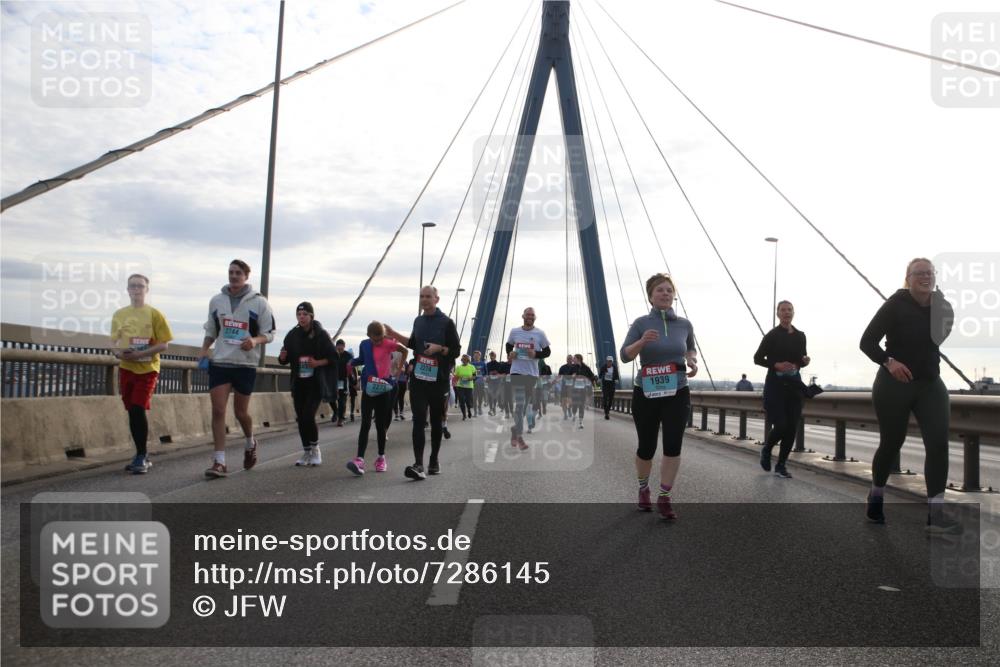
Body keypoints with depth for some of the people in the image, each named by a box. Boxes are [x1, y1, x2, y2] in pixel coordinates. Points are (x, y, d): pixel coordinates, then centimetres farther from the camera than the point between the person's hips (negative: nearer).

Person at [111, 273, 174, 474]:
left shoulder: (154, 314, -4)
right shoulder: (119, 314, 8)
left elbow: (163, 345, -7)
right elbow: (114, 342, 14)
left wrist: (140, 353, -18)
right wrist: (119, 352, -8)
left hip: (147, 368, -4)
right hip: (126, 368, 5)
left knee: (138, 409, -14)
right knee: (132, 412, 8)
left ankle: (141, 457, -3)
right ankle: (142, 457, 19)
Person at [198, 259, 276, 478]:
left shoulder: (259, 302, -2)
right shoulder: (216, 301, 8)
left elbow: (269, 333, 1)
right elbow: (211, 331, 18)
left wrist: (255, 340, -20)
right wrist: (204, 350, 1)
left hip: (246, 364, -2)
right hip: (219, 362, 2)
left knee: (241, 412, 8)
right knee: (218, 410, -7)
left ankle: (250, 444, 39)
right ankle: (219, 462, -5)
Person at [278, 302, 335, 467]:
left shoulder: (321, 334, -5)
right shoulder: (292, 335, 5)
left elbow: (333, 358, -4)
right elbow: (285, 360, 11)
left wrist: (317, 363, -19)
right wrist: (282, 357, -12)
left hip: (316, 382, -4)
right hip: (298, 383, 4)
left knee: (308, 416, -14)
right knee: (301, 418, 6)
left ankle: (315, 448, 7)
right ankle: (306, 452, 20)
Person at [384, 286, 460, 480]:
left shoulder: (446, 323, -3)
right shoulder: (418, 321, 12)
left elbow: (456, 351, -3)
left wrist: (439, 348, -20)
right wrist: (393, 334, 20)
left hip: (438, 380, -3)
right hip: (418, 379, 3)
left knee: (436, 421, 9)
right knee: (418, 420, -9)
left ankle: (434, 460, 24)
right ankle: (418, 465, -16)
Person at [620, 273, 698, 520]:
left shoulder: (684, 324, 2)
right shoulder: (641, 323, -6)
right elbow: (624, 356, -10)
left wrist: (692, 360, -1)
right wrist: (642, 342, -28)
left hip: (677, 393, 2)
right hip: (646, 394, -1)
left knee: (673, 446, -8)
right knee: (647, 446, 9)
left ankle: (664, 498, 4)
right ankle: (643, 488, 35)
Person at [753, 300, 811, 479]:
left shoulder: (800, 336, 9)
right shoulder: (772, 335, -5)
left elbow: (801, 360, 18)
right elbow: (757, 358, -2)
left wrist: (805, 361, -6)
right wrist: (776, 365, -17)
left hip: (794, 384, 5)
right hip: (775, 384, -4)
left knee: (792, 428, 0)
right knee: (781, 425, -13)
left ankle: (781, 465, 13)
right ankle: (766, 449, 19)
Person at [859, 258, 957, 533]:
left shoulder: (940, 306, 3)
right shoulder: (896, 304, -12)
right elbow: (867, 341, -15)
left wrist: (949, 328, -1)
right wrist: (888, 362, -29)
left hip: (930, 385, 4)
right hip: (894, 385, -4)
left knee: (939, 443, -11)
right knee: (891, 444, 8)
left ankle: (936, 514, -10)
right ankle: (875, 496, 33)